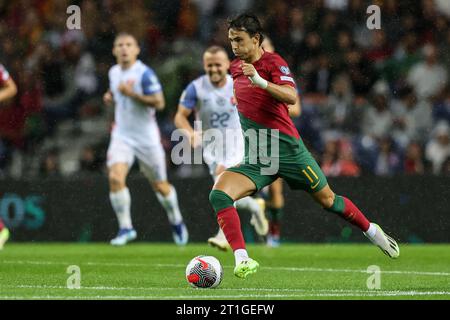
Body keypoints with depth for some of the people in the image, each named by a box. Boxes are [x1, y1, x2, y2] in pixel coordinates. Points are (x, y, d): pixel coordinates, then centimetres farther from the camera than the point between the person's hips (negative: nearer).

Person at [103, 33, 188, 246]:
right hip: (122, 135, 4)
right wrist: (110, 97, 5)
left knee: (159, 185, 10)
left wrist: (132, 94, -27)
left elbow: (159, 103, -20)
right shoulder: (114, 72, 6)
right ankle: (125, 228, -8)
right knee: (115, 178, -19)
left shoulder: (145, 74, -15)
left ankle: (176, 223, 36)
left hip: (146, 138, -4)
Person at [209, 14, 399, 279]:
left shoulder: (273, 62, -9)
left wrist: (259, 80, -37)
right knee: (219, 194, -21)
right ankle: (242, 261, -26)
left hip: (288, 148, -5)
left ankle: (372, 231, 35)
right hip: (255, 158, 5)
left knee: (327, 199, 8)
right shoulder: (236, 67, 10)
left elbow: (291, 97, -27)